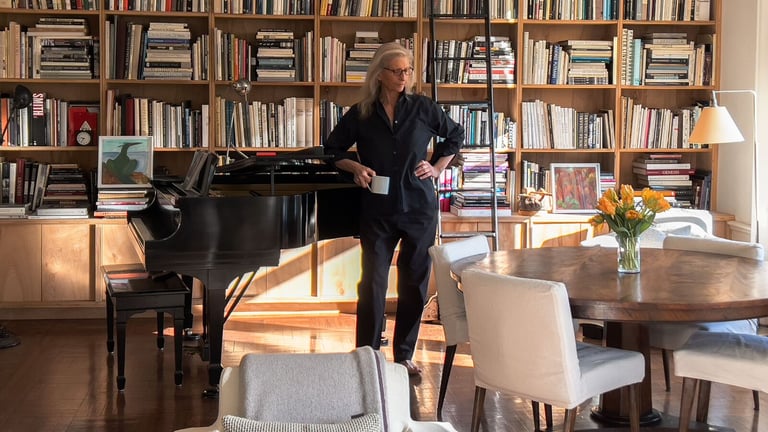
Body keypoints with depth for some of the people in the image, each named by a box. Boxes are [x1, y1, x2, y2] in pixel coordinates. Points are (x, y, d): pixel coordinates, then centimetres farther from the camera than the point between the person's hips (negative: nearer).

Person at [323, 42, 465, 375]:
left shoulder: (422, 108, 1)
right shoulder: (360, 114, 0)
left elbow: (455, 136, 16)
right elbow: (332, 150, 11)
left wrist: (437, 168, 5)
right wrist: (356, 167, -6)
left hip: (419, 208, 1)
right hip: (377, 210, -1)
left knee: (415, 282, 7)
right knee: (372, 284, -3)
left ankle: (405, 355, 19)